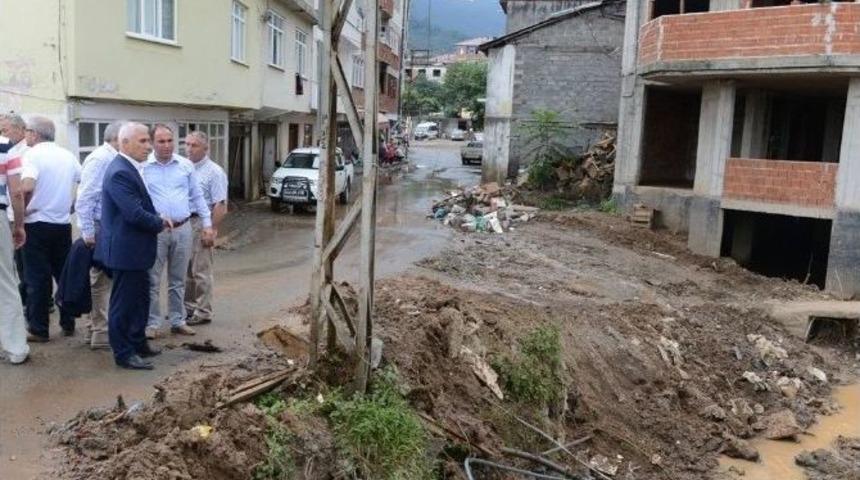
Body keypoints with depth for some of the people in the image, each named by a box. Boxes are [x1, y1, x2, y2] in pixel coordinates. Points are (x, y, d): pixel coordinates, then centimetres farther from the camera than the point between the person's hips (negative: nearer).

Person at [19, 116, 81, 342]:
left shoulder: (32, 155, -11)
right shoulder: (67, 155, 7)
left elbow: (27, 187, -26)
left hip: (37, 224, -5)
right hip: (63, 224, 5)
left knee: (38, 278, 2)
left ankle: (38, 329, 8)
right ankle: (68, 324, 18)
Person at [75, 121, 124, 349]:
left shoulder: (112, 160, 10)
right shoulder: (100, 159, -16)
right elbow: (85, 198, -21)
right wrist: (88, 232, -22)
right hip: (100, 229, -9)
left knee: (103, 279, 16)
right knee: (101, 281, -1)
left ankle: (98, 327, 27)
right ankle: (101, 334, 8)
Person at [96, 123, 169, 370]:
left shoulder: (131, 168, 9)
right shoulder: (120, 172, -22)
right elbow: (135, 214, -27)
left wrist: (157, 220, 0)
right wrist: (160, 223, -11)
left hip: (135, 249, 10)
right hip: (125, 249, -10)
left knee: (140, 299, 20)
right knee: (124, 302, 2)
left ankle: (138, 343, 34)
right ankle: (124, 354, 14)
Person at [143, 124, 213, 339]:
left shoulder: (186, 165, 6)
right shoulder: (143, 166, -4)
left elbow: (197, 197, 11)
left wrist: (207, 224, 7)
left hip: (182, 229, 3)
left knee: (178, 280, 13)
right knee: (153, 281, 3)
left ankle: (178, 321, 22)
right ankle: (152, 323, 12)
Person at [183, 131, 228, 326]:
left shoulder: (214, 172, -10)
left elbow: (220, 205, -15)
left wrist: (212, 231, -20)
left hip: (200, 224, -7)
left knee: (201, 271, -1)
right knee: (186, 270, 14)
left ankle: (203, 312, 7)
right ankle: (188, 307, 25)